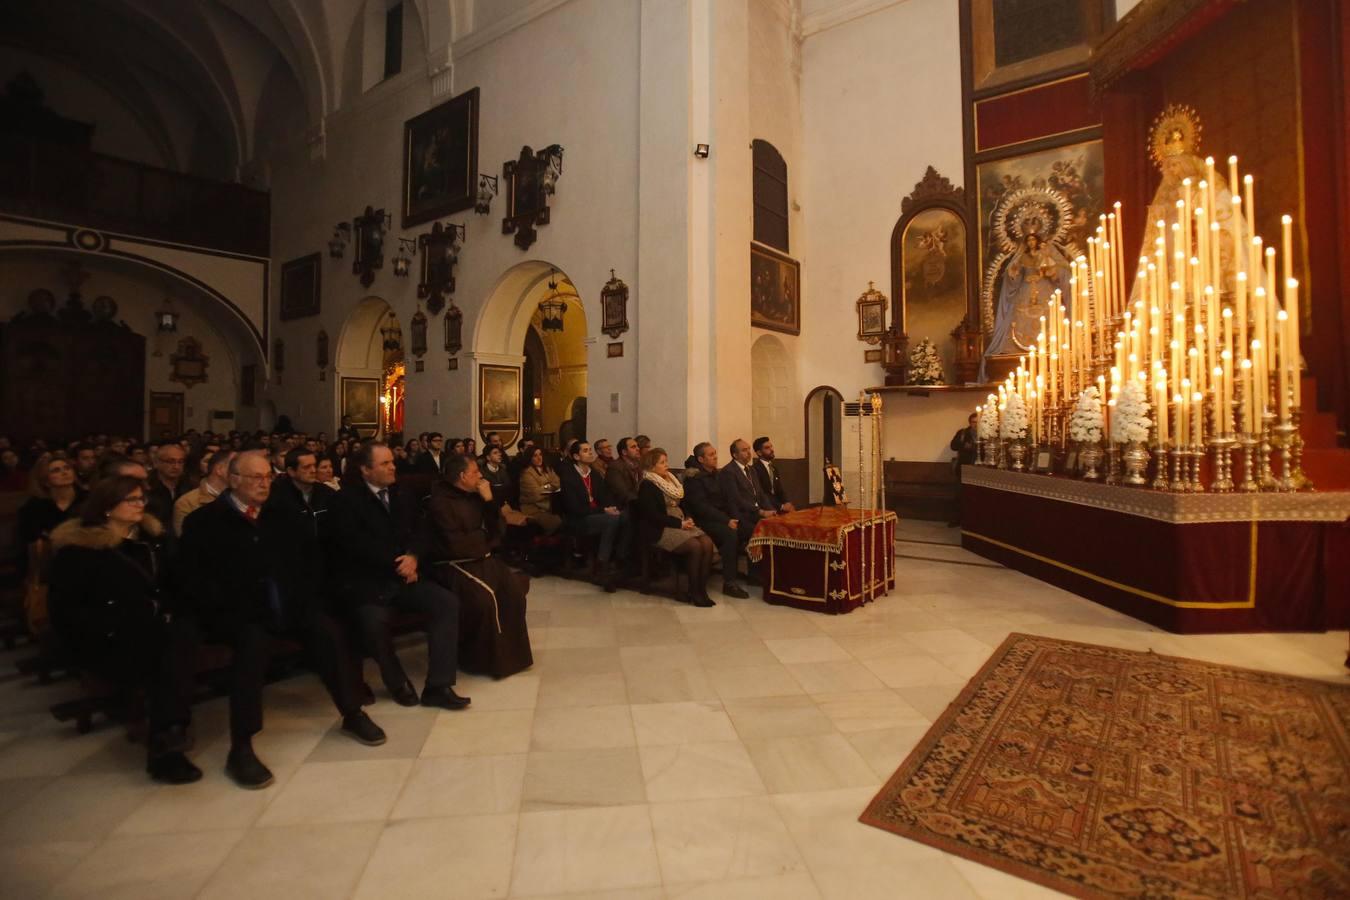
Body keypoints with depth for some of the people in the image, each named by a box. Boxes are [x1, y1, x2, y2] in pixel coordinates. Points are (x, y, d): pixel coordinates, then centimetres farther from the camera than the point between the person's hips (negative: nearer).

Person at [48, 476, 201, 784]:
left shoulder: (151, 537, 15)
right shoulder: (77, 548, -2)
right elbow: (64, 612, -5)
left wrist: (166, 612, 1)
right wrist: (114, 626, -19)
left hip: (151, 629, 4)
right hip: (103, 641, -4)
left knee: (181, 634, -33)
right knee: (169, 656, -35)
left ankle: (166, 742, -33)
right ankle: (168, 747, -29)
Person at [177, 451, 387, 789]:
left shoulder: (279, 516, 18)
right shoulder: (205, 521, 3)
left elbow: (312, 553, 20)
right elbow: (192, 578, -5)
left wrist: (305, 590, 4)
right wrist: (228, 607, -16)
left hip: (288, 604, 4)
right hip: (238, 611, -3)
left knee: (328, 631, -21)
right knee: (255, 643, -35)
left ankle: (352, 715, -8)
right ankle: (240, 748, -25)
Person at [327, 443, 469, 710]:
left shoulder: (398, 494, 14)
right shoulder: (347, 499, -4)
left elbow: (418, 532, 10)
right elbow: (358, 545, -16)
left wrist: (413, 557, -12)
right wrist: (397, 563, -15)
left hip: (402, 574, 5)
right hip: (364, 581, -5)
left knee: (447, 602, -17)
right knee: (375, 619, -34)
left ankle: (438, 686, -13)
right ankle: (397, 682, -4)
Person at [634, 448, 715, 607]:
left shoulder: (672, 481, 18)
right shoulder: (647, 486, -7)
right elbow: (653, 515, -15)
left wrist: (687, 519, 2)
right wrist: (679, 523, -16)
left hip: (680, 525, 7)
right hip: (659, 530, -7)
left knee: (707, 543, -19)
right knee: (695, 546, -28)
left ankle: (702, 589, -15)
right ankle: (693, 592, -13)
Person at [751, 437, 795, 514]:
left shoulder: (774, 469, 18)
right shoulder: (755, 469, -10)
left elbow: (780, 491, 14)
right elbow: (761, 494, -17)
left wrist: (786, 503, -6)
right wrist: (781, 506, -21)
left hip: (776, 507, 7)